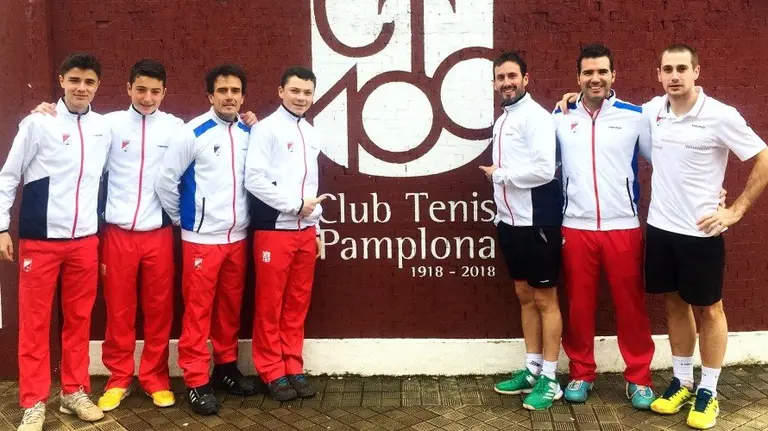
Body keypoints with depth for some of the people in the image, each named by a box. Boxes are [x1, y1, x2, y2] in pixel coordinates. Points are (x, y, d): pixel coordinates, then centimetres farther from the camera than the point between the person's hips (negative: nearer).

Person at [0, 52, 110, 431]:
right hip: (40, 239, -3)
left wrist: (102, 231, 15)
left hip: (85, 240, 3)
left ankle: (74, 392, 24)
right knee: (35, 323, 4)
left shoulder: (104, 128, 7)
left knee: (79, 319, 10)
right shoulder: (38, 123, -5)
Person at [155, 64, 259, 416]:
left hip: (238, 237, 4)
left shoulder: (249, 134, 3)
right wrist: (181, 219, 2)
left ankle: (226, 367, 30)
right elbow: (165, 180, -5)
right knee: (198, 310, 3)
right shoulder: (193, 133, -9)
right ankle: (196, 381, 13)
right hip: (201, 239, -4)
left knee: (231, 307, 14)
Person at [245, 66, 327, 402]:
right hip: (274, 230, -6)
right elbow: (254, 179, -15)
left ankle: (293, 368, 22)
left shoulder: (311, 134, 13)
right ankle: (273, 373, 15)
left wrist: (316, 227, 15)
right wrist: (295, 205, -12)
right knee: (270, 305, 3)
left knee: (298, 303, 11)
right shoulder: (266, 128, -6)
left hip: (305, 231, 6)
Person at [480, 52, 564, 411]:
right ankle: (532, 369, 27)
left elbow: (544, 170, -24)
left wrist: (498, 174, -12)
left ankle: (550, 380, 12)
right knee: (524, 295, 15)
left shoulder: (535, 116, -13)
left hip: (537, 221, -8)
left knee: (545, 299, 1)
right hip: (510, 221, 9)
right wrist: (501, 211, 4)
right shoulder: (502, 120, 13)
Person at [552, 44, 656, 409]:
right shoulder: (560, 117, 5)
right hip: (575, 228, 1)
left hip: (623, 227, -1)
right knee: (579, 305, 8)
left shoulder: (634, 116, 1)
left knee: (630, 304, 6)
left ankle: (639, 378, 21)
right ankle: (581, 374, 23)